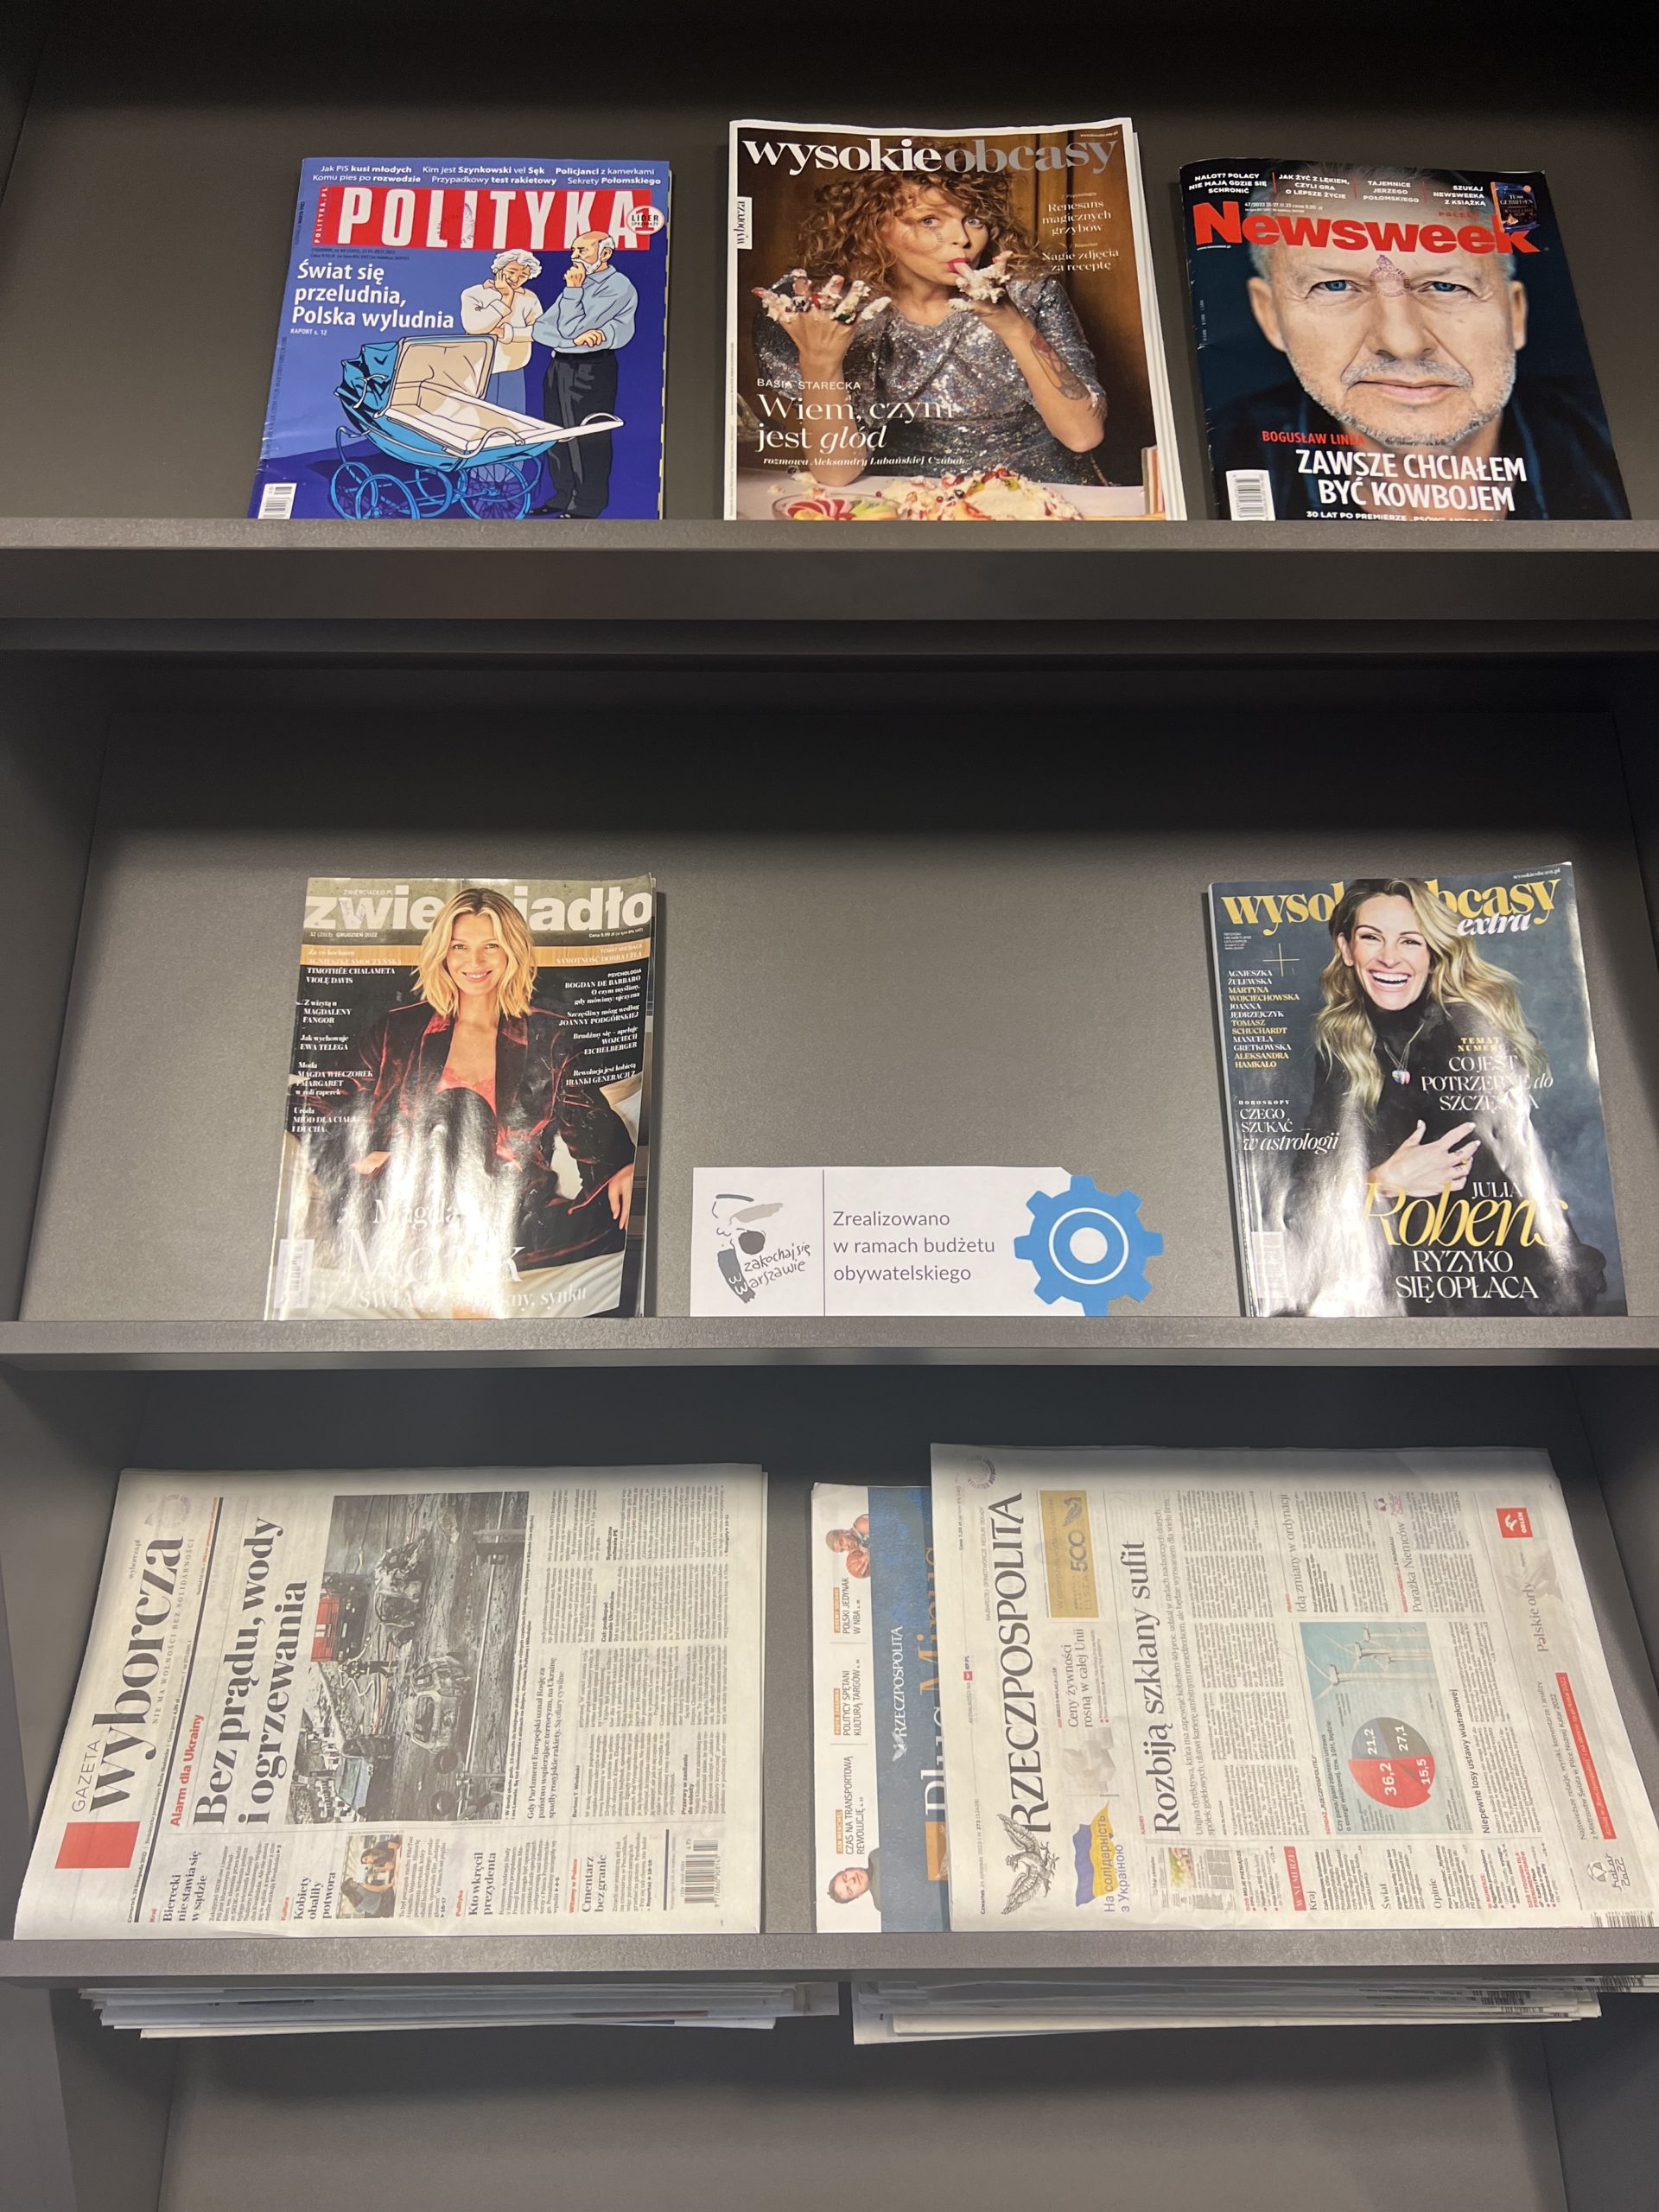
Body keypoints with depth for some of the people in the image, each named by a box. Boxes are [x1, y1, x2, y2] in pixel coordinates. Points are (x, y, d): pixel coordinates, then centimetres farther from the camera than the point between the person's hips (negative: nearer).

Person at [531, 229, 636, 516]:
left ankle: (588, 506, 2)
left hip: (591, 371, -8)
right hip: (559, 366, 9)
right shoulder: (579, 283, 17)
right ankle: (564, 496, 23)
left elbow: (571, 328, -15)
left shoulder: (618, 287, -8)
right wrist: (577, 338, -11)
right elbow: (540, 329, 6)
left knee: (588, 439, -5)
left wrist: (572, 290, -7)